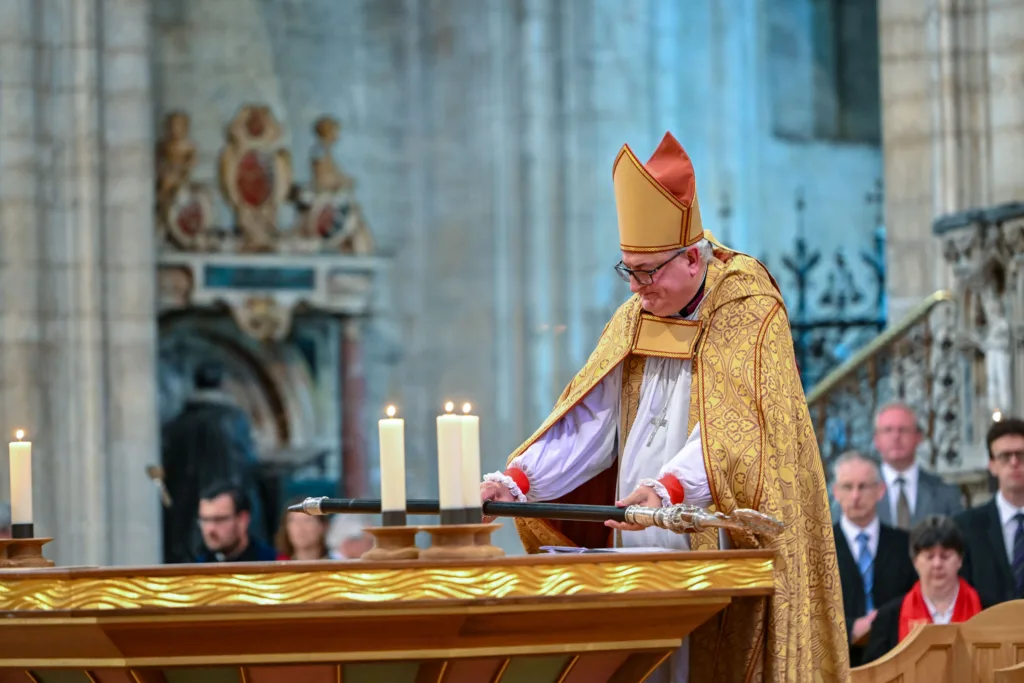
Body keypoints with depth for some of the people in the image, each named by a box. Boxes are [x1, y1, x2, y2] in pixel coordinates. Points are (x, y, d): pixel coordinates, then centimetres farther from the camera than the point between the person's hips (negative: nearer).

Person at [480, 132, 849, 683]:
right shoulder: (635, 321, 13)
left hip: (716, 550, -5)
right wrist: (518, 480, -9)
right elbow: (588, 421, 6)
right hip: (637, 555, 5)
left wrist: (669, 488, -36)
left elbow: (733, 429, -20)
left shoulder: (751, 315, -6)